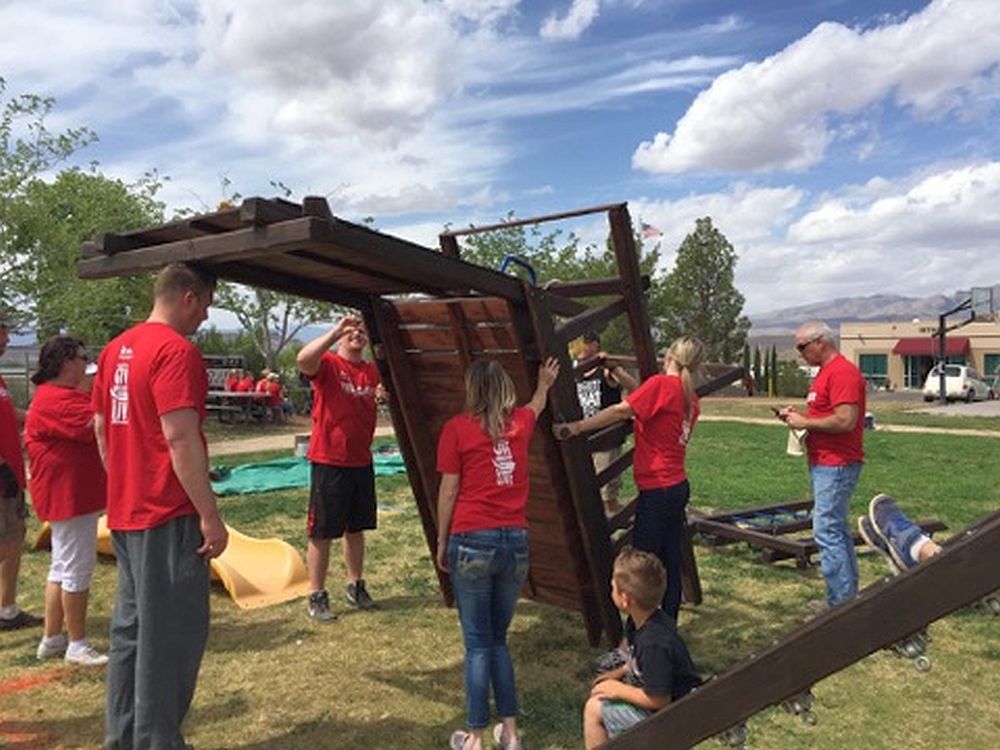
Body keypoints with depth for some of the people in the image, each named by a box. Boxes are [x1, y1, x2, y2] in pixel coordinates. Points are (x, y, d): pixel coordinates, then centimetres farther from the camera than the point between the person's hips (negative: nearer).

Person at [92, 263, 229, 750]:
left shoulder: (116, 350, 11)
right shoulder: (176, 351, -16)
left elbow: (101, 430, 16)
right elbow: (181, 439, -23)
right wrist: (210, 516, -19)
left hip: (126, 514, 9)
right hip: (168, 516, -9)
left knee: (130, 628, 17)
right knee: (171, 635, 1)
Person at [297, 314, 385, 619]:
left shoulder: (372, 372, 9)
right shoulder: (327, 364, -9)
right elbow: (303, 360, -32)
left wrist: (384, 397, -3)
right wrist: (336, 331, -36)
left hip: (361, 461, 6)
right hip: (328, 460, -6)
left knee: (356, 528, 17)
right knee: (322, 532, 3)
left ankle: (356, 586, 32)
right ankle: (317, 596, 14)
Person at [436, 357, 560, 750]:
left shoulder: (456, 427, -4)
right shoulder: (519, 422, 7)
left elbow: (448, 491, -4)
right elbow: (536, 405, 31)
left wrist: (441, 544, 6)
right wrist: (544, 383, 52)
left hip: (473, 541, -4)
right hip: (516, 541, 4)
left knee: (478, 644, 5)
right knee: (499, 640, 17)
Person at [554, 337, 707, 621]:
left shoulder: (661, 383, -11)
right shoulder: (691, 398, 12)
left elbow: (621, 411, -20)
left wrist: (577, 427, -20)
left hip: (657, 490, -8)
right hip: (678, 486, 8)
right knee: (670, 564, 13)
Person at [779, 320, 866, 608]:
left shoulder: (843, 373, -16)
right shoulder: (825, 372, 17)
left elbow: (845, 421, -24)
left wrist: (804, 422, -14)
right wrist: (798, 415, 7)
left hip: (836, 465, -11)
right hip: (824, 464, 11)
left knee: (827, 532, -9)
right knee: (838, 530, 16)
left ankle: (842, 604, -2)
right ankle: (848, 596, 26)